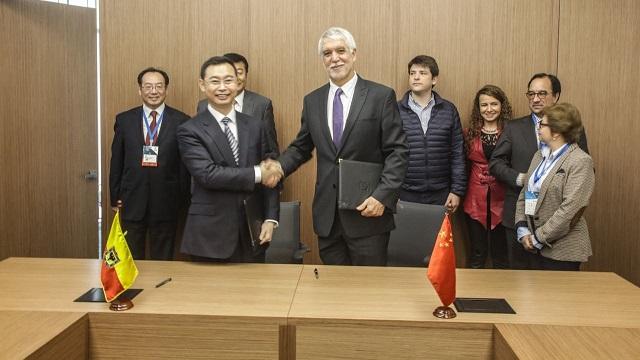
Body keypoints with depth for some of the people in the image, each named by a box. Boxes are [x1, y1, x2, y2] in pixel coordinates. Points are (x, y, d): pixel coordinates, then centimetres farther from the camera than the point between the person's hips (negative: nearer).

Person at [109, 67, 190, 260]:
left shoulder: (181, 121, -2)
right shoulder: (124, 120, 4)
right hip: (132, 201, 2)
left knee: (163, 260, 10)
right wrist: (115, 197, 5)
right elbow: (116, 162, 7)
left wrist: (182, 199, -2)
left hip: (166, 202, -1)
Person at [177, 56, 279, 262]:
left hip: (252, 236, 4)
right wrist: (257, 174, -17)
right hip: (209, 237, -3)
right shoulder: (190, 131, -5)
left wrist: (270, 219, -3)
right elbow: (208, 174, -18)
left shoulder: (255, 127, 8)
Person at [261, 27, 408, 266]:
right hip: (326, 214, 4)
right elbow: (301, 147, 16)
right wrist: (280, 166, -4)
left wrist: (382, 195, -17)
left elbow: (397, 151, -6)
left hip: (367, 210, -3)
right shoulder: (312, 101, 9)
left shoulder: (381, 96, -4)